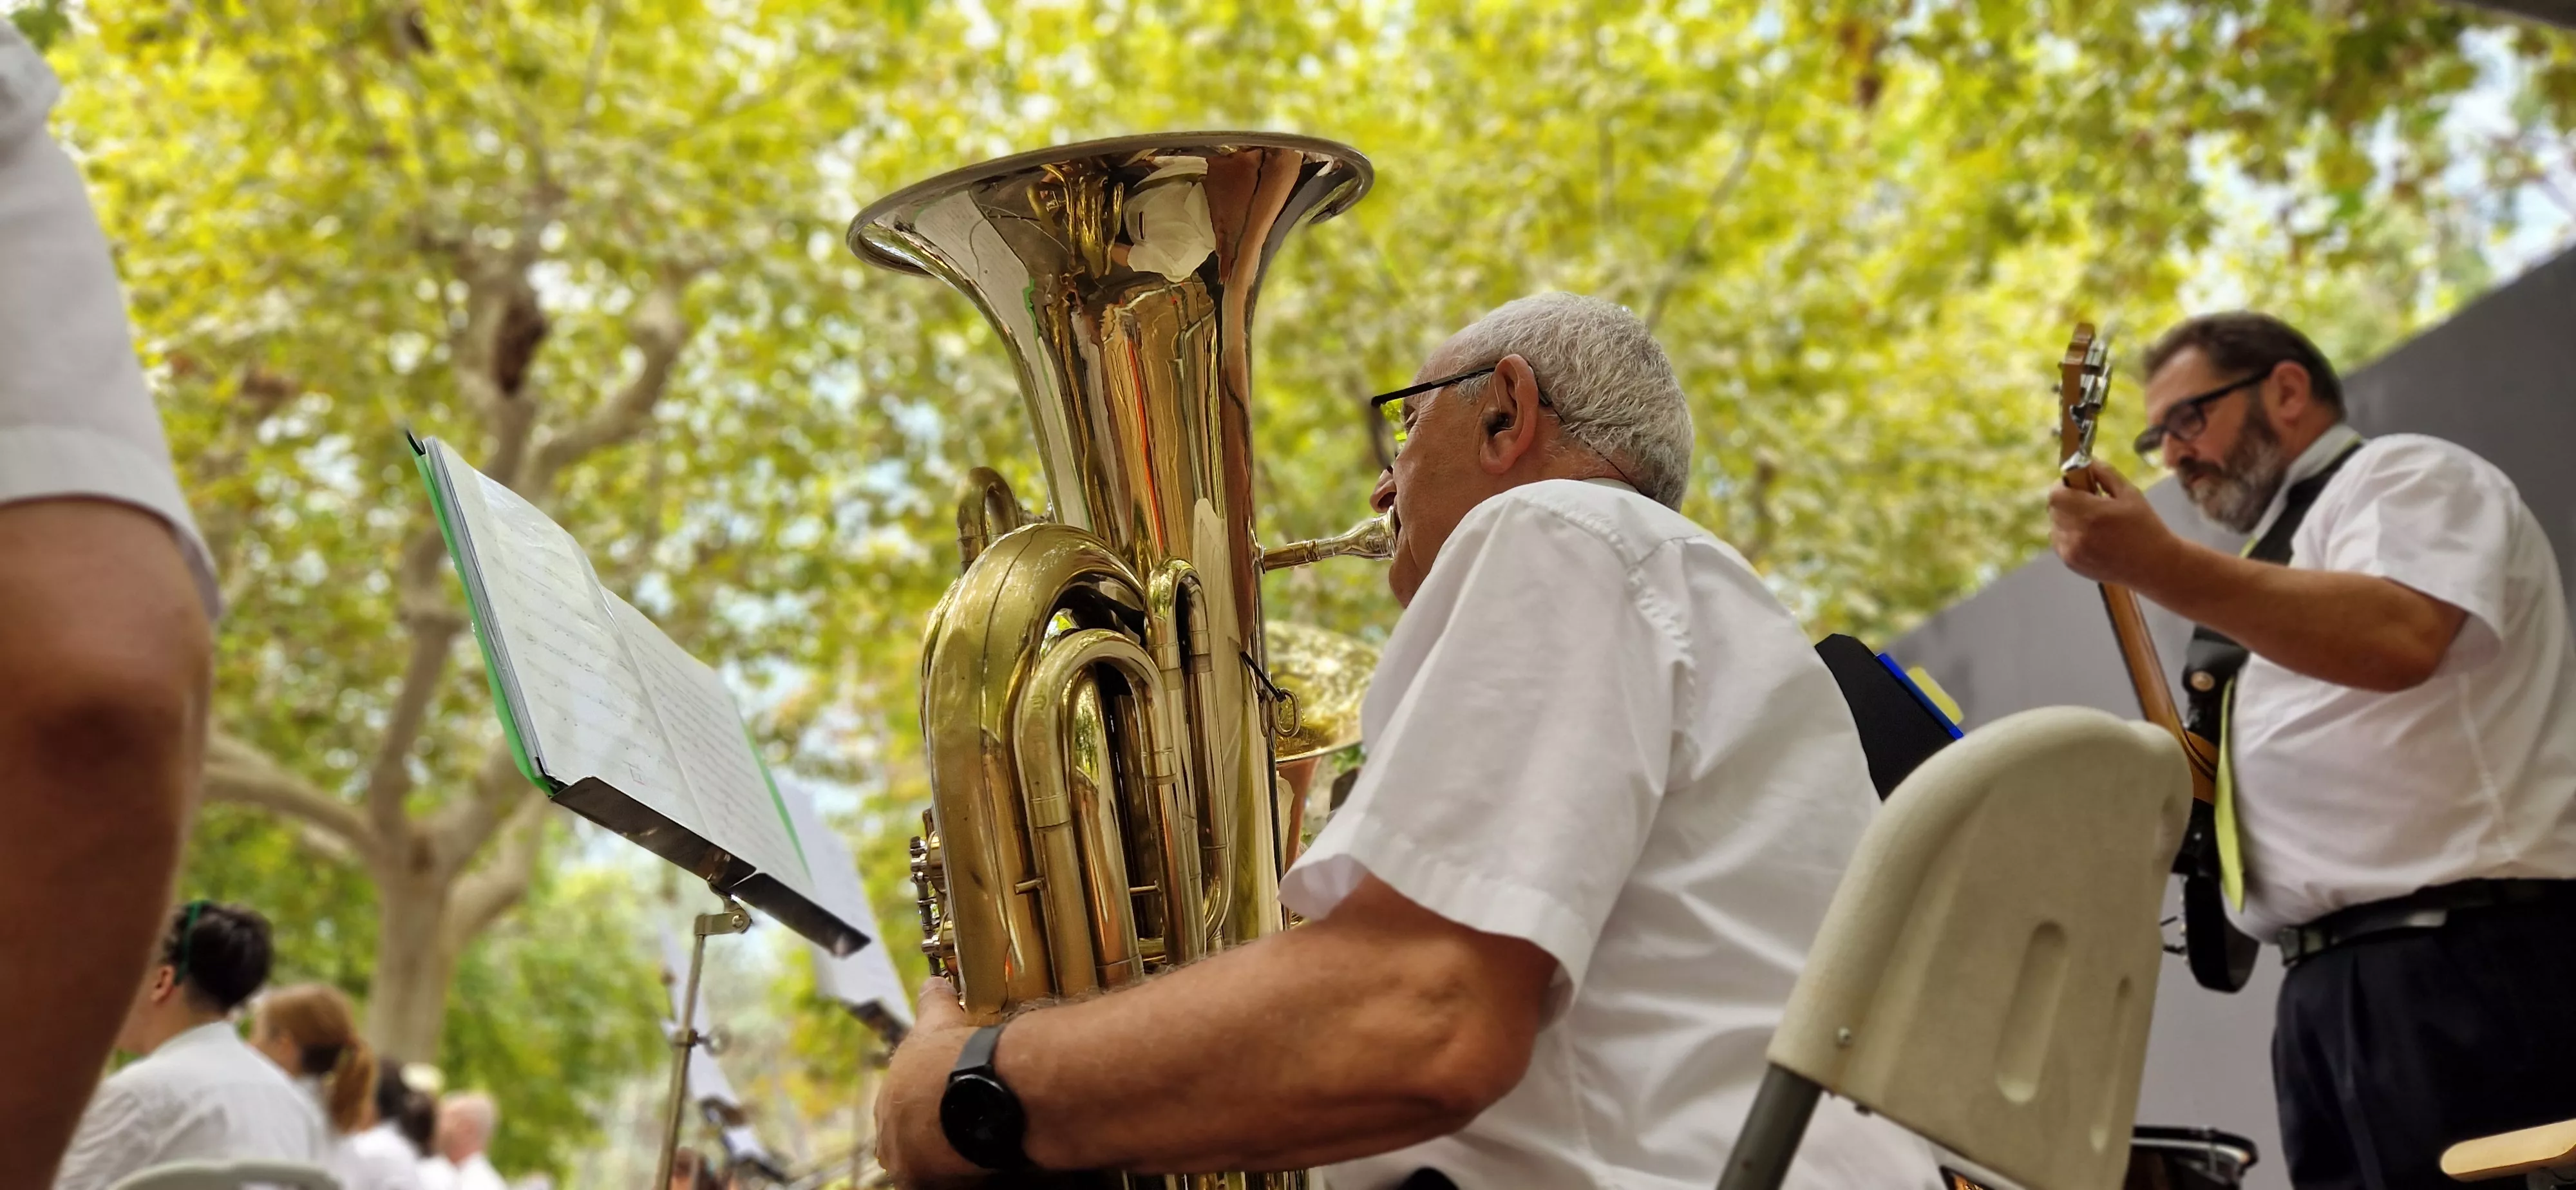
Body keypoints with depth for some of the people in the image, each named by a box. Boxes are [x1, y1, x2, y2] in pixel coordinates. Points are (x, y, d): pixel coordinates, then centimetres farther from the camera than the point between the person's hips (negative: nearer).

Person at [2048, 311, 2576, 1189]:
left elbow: (2399, 639, -22)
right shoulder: (2284, 559, 27)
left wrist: (2156, 564, -26)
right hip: (2328, 983, 9)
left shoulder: (2404, 476, 1)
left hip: (2464, 961, -9)